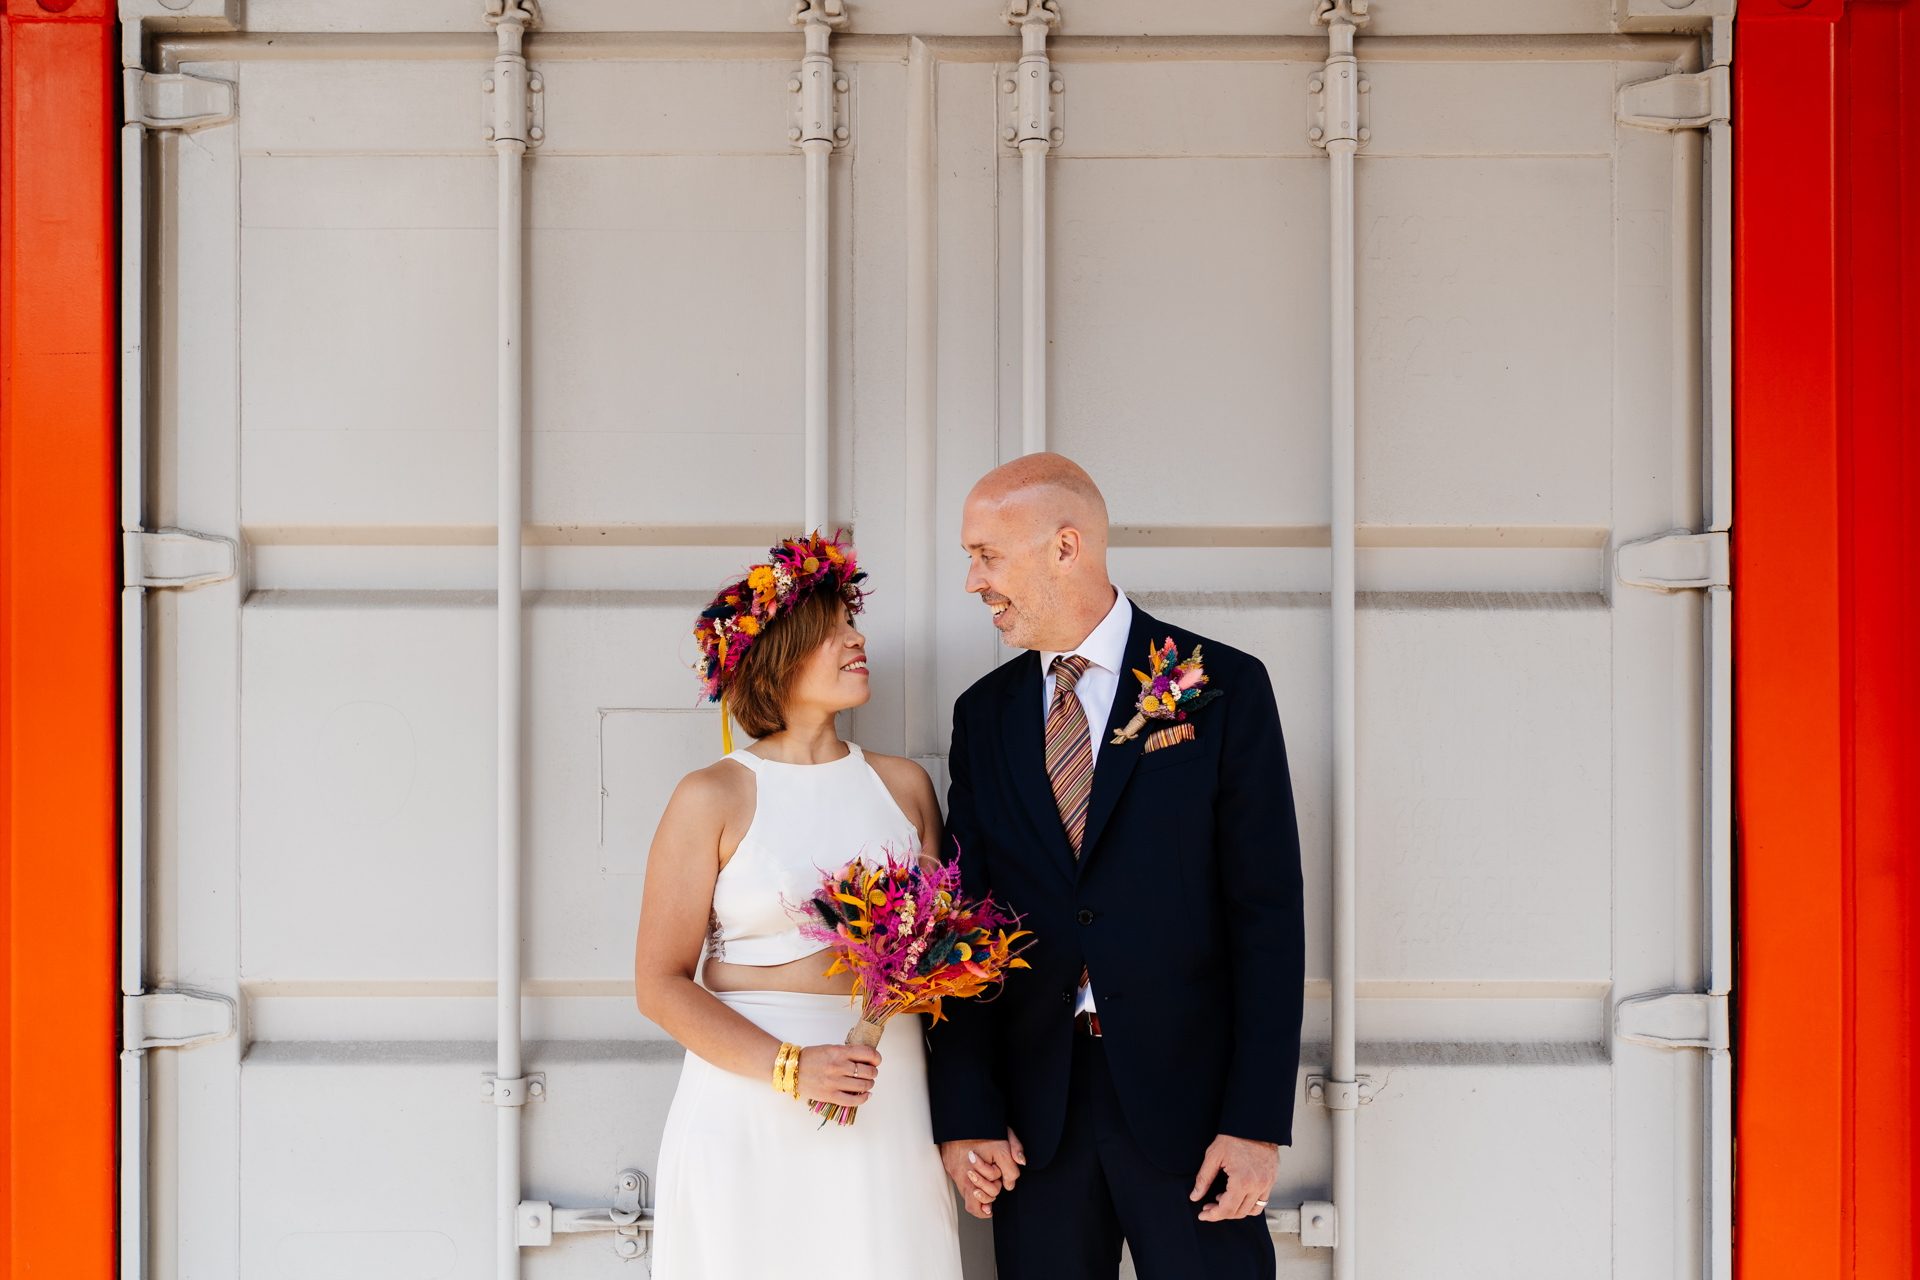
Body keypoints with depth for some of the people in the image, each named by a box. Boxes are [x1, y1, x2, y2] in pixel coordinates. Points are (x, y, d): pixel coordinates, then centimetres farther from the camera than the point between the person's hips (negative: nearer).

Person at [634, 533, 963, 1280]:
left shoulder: (905, 786, 10)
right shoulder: (713, 798, -2)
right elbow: (660, 983, -4)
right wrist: (788, 1068, -15)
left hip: (888, 1103, 3)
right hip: (750, 1111, -3)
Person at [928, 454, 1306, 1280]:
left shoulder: (1224, 688, -3)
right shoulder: (983, 714, 9)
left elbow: (1268, 911, -5)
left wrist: (1259, 1120, -11)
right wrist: (962, 1112, -4)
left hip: (1187, 1098, -3)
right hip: (1033, 1112, 3)